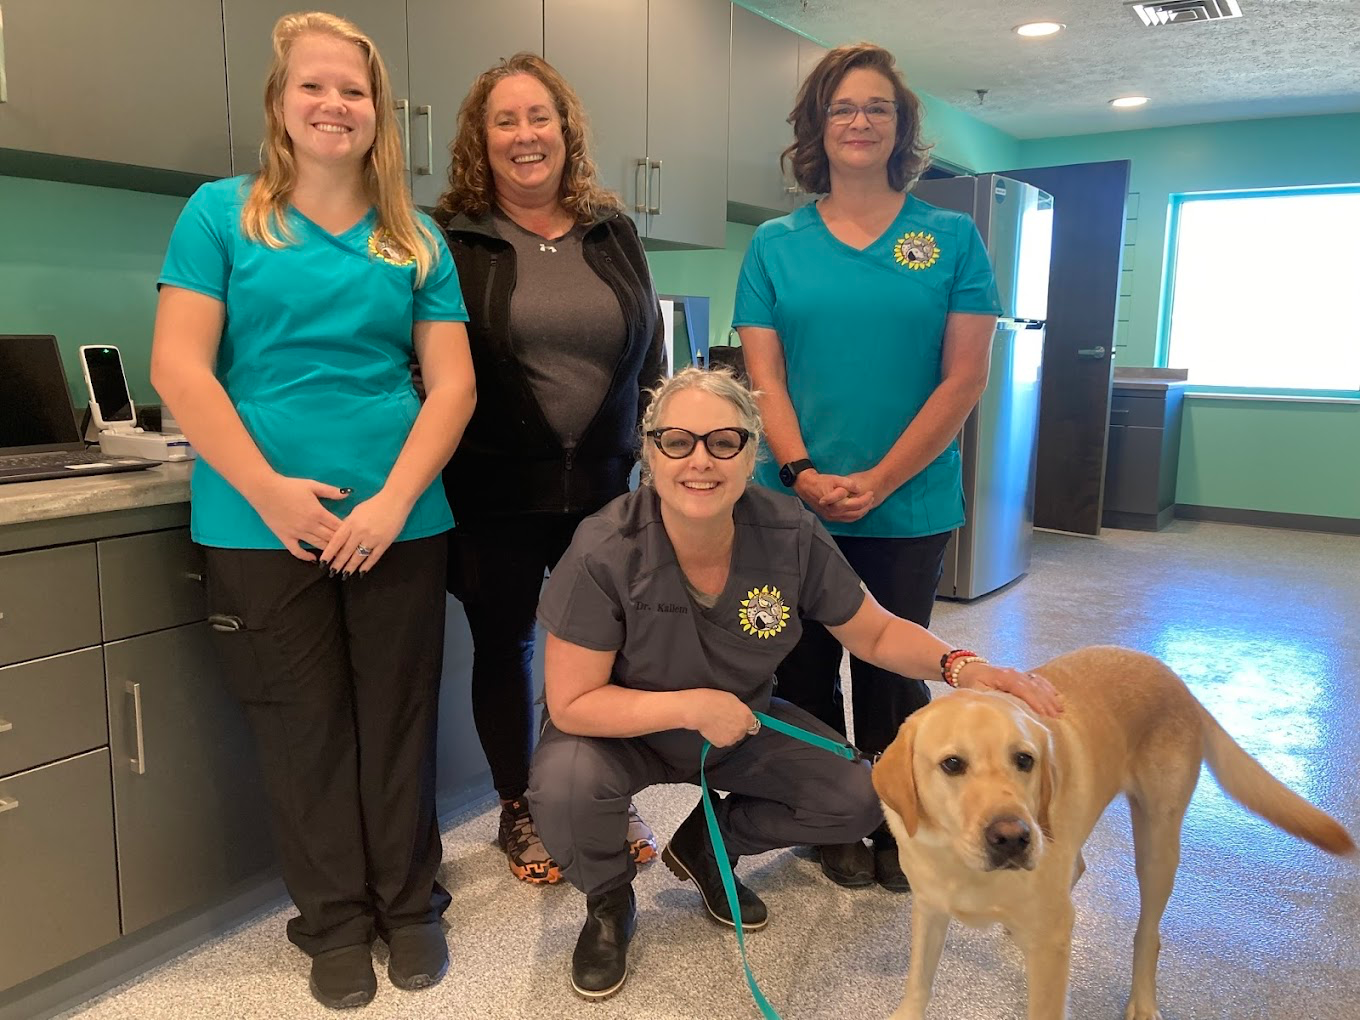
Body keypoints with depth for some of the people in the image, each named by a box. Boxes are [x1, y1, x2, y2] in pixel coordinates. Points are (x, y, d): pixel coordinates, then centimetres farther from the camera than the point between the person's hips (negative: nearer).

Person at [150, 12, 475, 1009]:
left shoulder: (417, 241, 8)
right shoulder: (221, 213, 3)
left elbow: (453, 382, 2)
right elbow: (179, 368, -5)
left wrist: (395, 498, -11)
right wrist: (270, 492, -13)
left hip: (400, 521, 2)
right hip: (262, 526, -1)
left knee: (399, 720, 10)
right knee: (304, 728, 9)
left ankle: (409, 903, 29)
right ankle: (335, 921, 27)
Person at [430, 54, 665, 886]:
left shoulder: (614, 233, 8)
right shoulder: (452, 241, -3)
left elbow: (649, 356, 11)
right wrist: (436, 480, -5)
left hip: (602, 485, 3)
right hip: (496, 495, -2)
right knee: (505, 647, 11)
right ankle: (519, 812, 31)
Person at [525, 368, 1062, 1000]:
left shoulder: (791, 534, -21)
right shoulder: (605, 553, -30)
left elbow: (875, 634, -9)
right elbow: (572, 704, -25)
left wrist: (962, 667, -27)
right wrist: (693, 707, -31)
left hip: (742, 726, 3)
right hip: (626, 733, -3)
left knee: (858, 800, -11)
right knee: (565, 783, -33)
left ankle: (708, 843, 16)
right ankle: (608, 903, 3)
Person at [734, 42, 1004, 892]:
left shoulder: (951, 238, 2)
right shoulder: (776, 245, 6)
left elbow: (964, 378, -4)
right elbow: (764, 375, 0)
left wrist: (876, 482, -12)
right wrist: (802, 474, -15)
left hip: (909, 506, -1)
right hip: (797, 502, 1)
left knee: (891, 671, 9)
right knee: (806, 670, 10)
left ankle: (896, 828, 30)